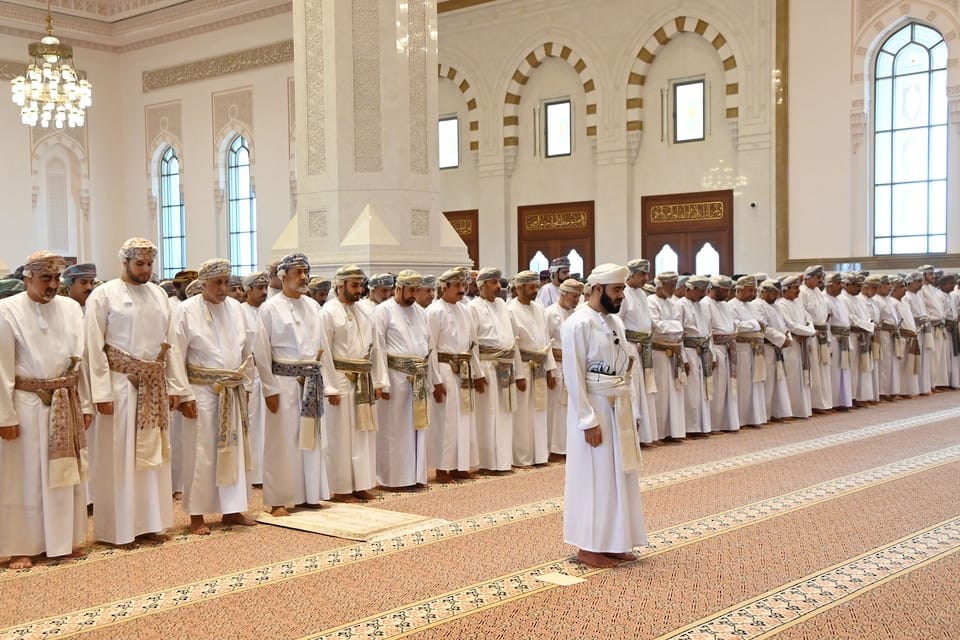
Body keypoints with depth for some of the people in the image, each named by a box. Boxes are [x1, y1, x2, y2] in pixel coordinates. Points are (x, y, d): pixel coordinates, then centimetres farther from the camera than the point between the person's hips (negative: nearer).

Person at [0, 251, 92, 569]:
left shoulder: (71, 308, 4)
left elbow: (81, 359, 8)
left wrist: (85, 405, 7)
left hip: (66, 404, 5)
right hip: (27, 405, -5)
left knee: (65, 473, 13)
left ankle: (64, 538, 26)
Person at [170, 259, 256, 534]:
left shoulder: (235, 308, 7)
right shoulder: (187, 310, -8)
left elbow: (246, 350, 14)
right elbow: (177, 357, -8)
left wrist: (245, 384, 11)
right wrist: (184, 396, -11)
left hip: (233, 392, 5)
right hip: (202, 391, -5)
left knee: (233, 450, 9)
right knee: (201, 453, -1)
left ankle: (232, 509, 19)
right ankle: (196, 516, 9)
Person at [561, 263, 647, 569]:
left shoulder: (616, 322, 11)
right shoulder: (578, 324, -14)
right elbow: (574, 377, -16)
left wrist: (632, 411, 12)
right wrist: (589, 421, -19)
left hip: (620, 406, 8)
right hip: (594, 406, -8)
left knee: (620, 475, 12)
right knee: (595, 477, 0)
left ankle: (614, 542, 22)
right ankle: (589, 546, 10)